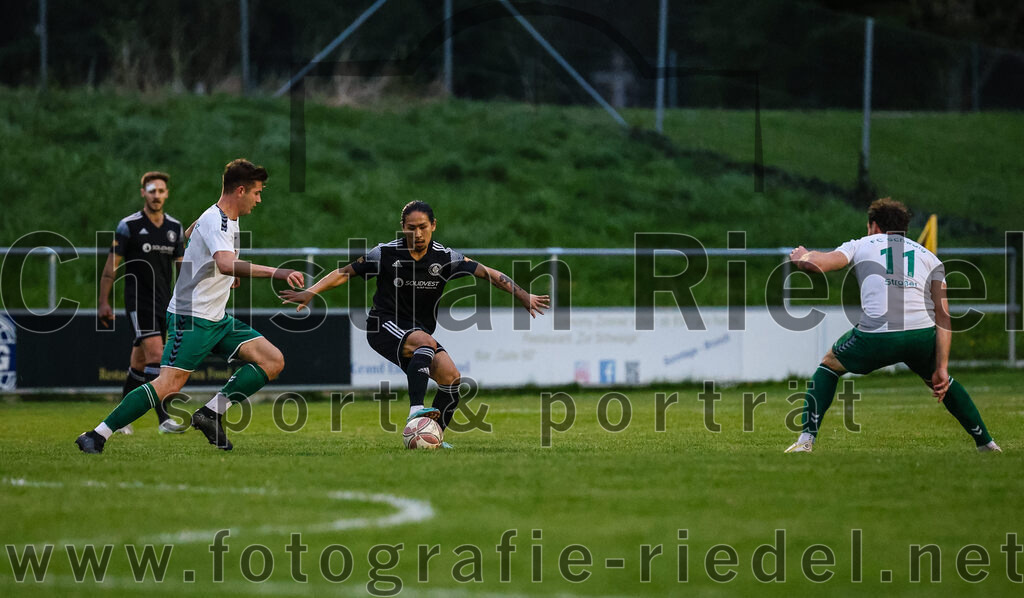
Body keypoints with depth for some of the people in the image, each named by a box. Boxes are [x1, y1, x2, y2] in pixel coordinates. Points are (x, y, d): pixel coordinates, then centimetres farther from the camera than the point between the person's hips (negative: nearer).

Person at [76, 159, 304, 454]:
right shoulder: (216, 221, -19)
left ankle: (211, 413, -6)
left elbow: (189, 233, 34)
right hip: (191, 317, -10)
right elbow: (226, 264, -40)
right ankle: (96, 436, -13)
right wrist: (277, 272, -45)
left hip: (216, 319, 10)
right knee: (169, 384, -19)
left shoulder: (226, 218, 12)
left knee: (273, 361, -1)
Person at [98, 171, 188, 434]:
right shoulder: (128, 226, -6)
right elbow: (111, 265, -4)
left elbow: (182, 265, 16)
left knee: (139, 363, 11)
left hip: (163, 303, 6)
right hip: (138, 301, -6)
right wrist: (104, 302, -7)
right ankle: (163, 419, -23)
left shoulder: (175, 228, 9)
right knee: (156, 356, -19)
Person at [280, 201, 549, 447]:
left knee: (451, 376, -16)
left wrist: (522, 295, -13)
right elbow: (345, 273, 0)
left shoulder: (445, 257, -1)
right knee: (425, 342, -36)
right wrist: (310, 292, -11)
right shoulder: (386, 253, -6)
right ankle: (416, 409, -46)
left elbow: (488, 273, -3)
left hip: (420, 331, 5)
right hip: (384, 326, -5)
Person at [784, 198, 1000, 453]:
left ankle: (806, 441, 13)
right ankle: (986, 443, 34)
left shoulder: (861, 245, 18)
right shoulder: (929, 257, 23)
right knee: (941, 381, 33)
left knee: (828, 366, 25)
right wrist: (942, 367, 9)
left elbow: (817, 263, 2)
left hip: (876, 336, -2)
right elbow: (943, 316, 12)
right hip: (922, 336, 2)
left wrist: (801, 256, 27)